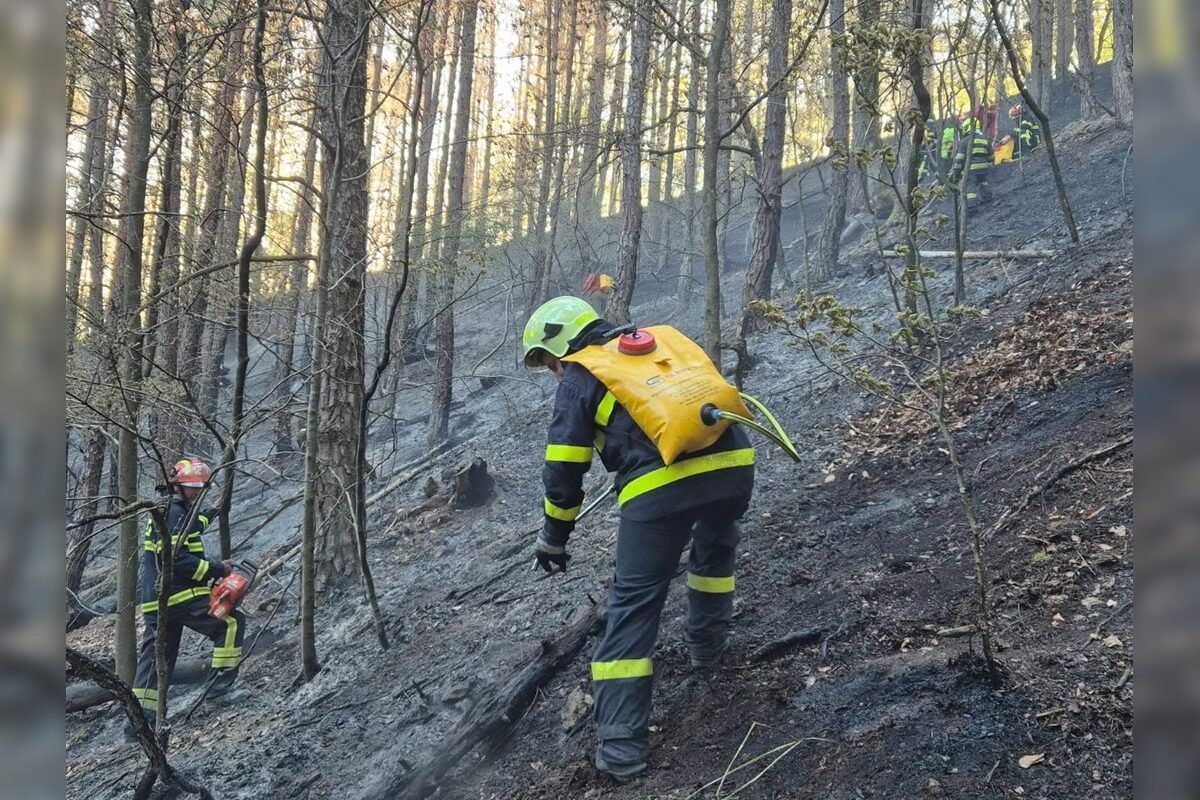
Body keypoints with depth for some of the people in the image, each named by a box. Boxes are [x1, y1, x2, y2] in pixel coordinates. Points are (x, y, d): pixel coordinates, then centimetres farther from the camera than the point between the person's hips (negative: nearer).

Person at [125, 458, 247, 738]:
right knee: (232, 621, -3)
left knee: (154, 658, 12)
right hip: (180, 597, -10)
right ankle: (220, 684, -4)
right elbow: (178, 559, -23)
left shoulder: (169, 511, 19)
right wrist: (217, 569, -16)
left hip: (156, 601, 10)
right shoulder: (174, 513, -13)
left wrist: (210, 514, 60)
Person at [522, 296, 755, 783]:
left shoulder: (578, 379, 14)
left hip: (660, 486, -5)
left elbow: (563, 470, 12)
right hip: (732, 461, 5)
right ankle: (707, 646, 46)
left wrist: (554, 539, 24)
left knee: (633, 607, 4)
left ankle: (621, 747, 4)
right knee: (715, 547, 37)